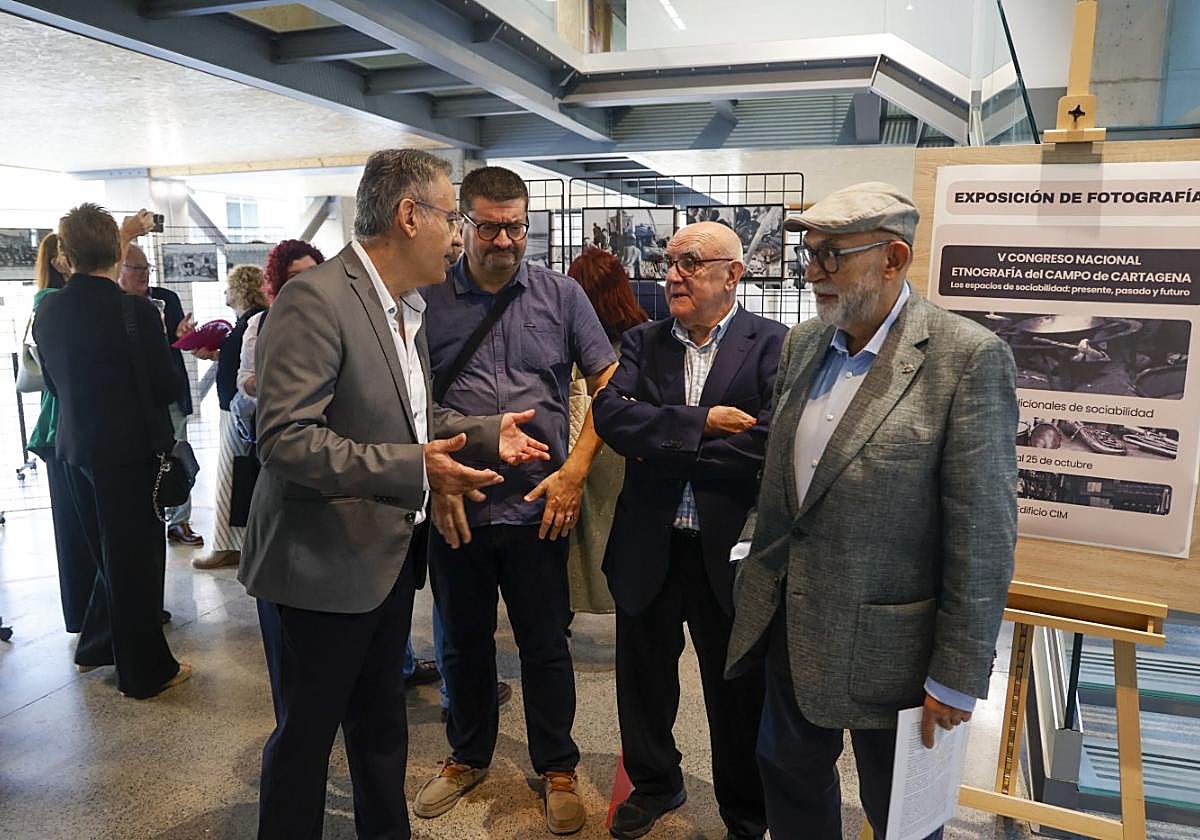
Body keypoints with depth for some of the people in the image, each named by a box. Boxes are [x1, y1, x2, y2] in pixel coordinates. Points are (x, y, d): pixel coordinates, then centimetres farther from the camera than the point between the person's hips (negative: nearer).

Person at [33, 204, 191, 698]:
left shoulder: (47, 312, 1)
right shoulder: (135, 311, -19)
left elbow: (52, 382, 12)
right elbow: (165, 388, -14)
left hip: (75, 449, 6)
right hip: (129, 449, -6)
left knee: (109, 553, 23)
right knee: (137, 559, 5)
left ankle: (95, 647, 38)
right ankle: (144, 672, 17)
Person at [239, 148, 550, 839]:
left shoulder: (408, 307, 9)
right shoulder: (316, 299, -20)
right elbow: (285, 438, -27)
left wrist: (488, 434, 8)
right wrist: (412, 469, -34)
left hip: (391, 550, 8)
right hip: (328, 562, -8)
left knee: (382, 718, 23)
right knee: (307, 732, 11)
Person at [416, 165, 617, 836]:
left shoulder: (562, 295, 0)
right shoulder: (429, 300, 0)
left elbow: (609, 383, 1)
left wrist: (576, 470, -7)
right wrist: (435, 479, -5)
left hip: (539, 507, -1)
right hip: (455, 510, 1)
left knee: (546, 646, 11)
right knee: (464, 642, 17)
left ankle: (558, 769, 32)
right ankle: (469, 757, 40)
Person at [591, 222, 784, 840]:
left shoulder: (774, 346, -7)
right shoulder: (642, 343, 5)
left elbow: (767, 445, -21)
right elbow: (610, 413, -12)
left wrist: (661, 447, -15)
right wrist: (699, 423, -22)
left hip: (729, 553, -3)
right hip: (647, 550, 4)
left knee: (739, 695, 14)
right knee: (644, 681, 21)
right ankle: (654, 784, 49)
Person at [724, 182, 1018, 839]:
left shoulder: (968, 358, -17)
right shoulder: (802, 344, 2)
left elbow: (983, 534, -17)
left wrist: (957, 677, -14)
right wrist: (761, 577, 12)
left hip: (886, 643, -5)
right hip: (789, 628, 6)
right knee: (790, 776, 23)